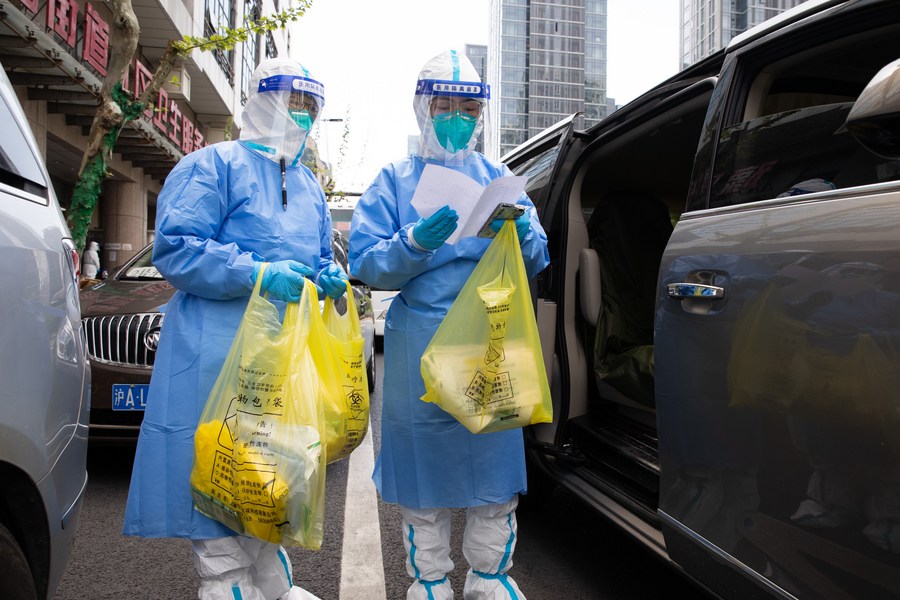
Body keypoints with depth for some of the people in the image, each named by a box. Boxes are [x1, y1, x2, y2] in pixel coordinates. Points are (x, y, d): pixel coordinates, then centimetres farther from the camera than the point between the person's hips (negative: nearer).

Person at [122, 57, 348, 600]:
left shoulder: (309, 186, 21)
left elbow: (320, 258, 27)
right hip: (221, 353, -7)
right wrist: (260, 274, -21)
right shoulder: (214, 165, -3)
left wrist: (330, 279, 2)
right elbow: (174, 248, -13)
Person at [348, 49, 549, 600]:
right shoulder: (395, 181, 7)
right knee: (424, 475, 7)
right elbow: (365, 263, -3)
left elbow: (538, 261, 9)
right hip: (418, 348, -1)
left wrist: (519, 232, -13)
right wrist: (416, 242, -21)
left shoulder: (498, 178, 13)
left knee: (496, 474, 6)